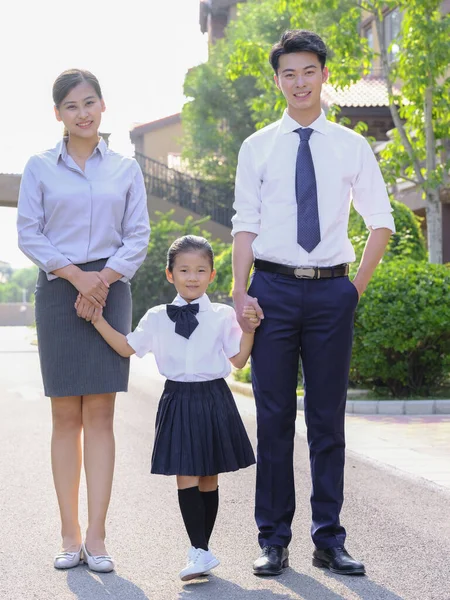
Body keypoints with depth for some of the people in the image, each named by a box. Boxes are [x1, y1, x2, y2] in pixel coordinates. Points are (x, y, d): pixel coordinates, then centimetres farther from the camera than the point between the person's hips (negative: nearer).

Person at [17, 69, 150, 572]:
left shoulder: (125, 169, 10)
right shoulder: (39, 167, 6)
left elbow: (138, 236, 6)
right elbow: (28, 234, 1)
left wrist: (104, 276, -9)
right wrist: (76, 275, -11)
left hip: (110, 290, 1)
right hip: (58, 291, 0)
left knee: (100, 412, -3)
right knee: (66, 415, 0)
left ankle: (96, 536, -2)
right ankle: (70, 536, 6)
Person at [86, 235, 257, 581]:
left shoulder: (223, 316, 2)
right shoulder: (157, 318, 5)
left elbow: (239, 360, 3)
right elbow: (127, 347, 12)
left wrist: (249, 329, -10)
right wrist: (99, 321, 3)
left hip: (214, 399, 0)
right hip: (178, 400, 0)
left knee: (209, 477, 7)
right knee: (186, 477, -7)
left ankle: (201, 548, 19)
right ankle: (200, 551, -5)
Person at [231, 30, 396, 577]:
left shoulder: (351, 146, 7)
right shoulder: (257, 147, 6)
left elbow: (381, 222, 11)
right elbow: (245, 225, 2)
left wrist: (358, 286, 4)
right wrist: (239, 293, -8)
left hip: (331, 291, 1)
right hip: (274, 289, 0)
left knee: (328, 419, 6)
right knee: (273, 418, 3)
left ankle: (329, 540, 14)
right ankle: (273, 541, 11)